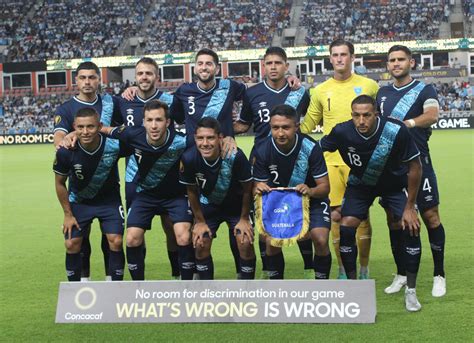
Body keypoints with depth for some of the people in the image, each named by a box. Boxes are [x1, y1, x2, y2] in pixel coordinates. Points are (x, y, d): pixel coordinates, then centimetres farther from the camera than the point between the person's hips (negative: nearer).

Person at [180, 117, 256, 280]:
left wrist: (244, 219, -8)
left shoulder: (235, 156, -34)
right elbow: (192, 191, -8)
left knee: (246, 242, -12)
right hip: (208, 205, 2)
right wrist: (200, 221, -3)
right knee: (200, 244, -5)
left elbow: (247, 189, -16)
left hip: (236, 205, -1)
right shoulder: (189, 158, -28)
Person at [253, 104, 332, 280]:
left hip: (312, 200, -2)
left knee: (321, 240, -21)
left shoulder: (310, 147, -25)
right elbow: (257, 185, -13)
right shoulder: (262, 150, -20)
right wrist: (258, 189, -38)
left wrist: (311, 191, -44)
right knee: (271, 241, -15)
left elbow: (325, 186, -21)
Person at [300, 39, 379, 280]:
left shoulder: (369, 86, 4)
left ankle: (364, 269, 14)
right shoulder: (320, 91, 8)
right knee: (335, 215, 3)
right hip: (331, 160, 2)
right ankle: (343, 270, 17)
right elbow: (307, 125, 12)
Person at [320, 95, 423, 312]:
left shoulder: (396, 131, -32)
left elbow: (415, 167, -19)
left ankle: (411, 291, 3)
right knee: (345, 227, -13)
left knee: (410, 227, -14)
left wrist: (409, 207, -16)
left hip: (395, 184, -1)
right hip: (360, 184, 1)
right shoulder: (342, 132, -28)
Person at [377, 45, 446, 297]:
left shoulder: (424, 90, -1)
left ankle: (439, 276, 8)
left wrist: (406, 124, -34)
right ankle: (401, 274, 20)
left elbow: (433, 115, -20)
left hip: (418, 162, -4)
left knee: (430, 217, -4)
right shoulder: (382, 93, 13)